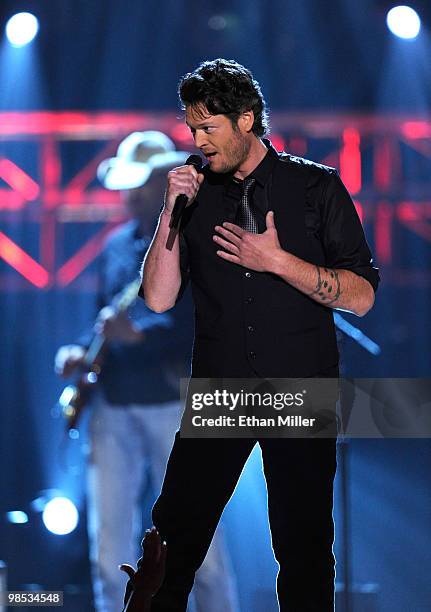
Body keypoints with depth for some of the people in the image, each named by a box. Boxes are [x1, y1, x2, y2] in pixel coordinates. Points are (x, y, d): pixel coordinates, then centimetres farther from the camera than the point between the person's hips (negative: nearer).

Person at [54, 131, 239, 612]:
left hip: (174, 402, -6)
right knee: (108, 543, 3)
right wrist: (81, 351, 4)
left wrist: (141, 335, -22)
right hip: (112, 406, 6)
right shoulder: (116, 247, 16)